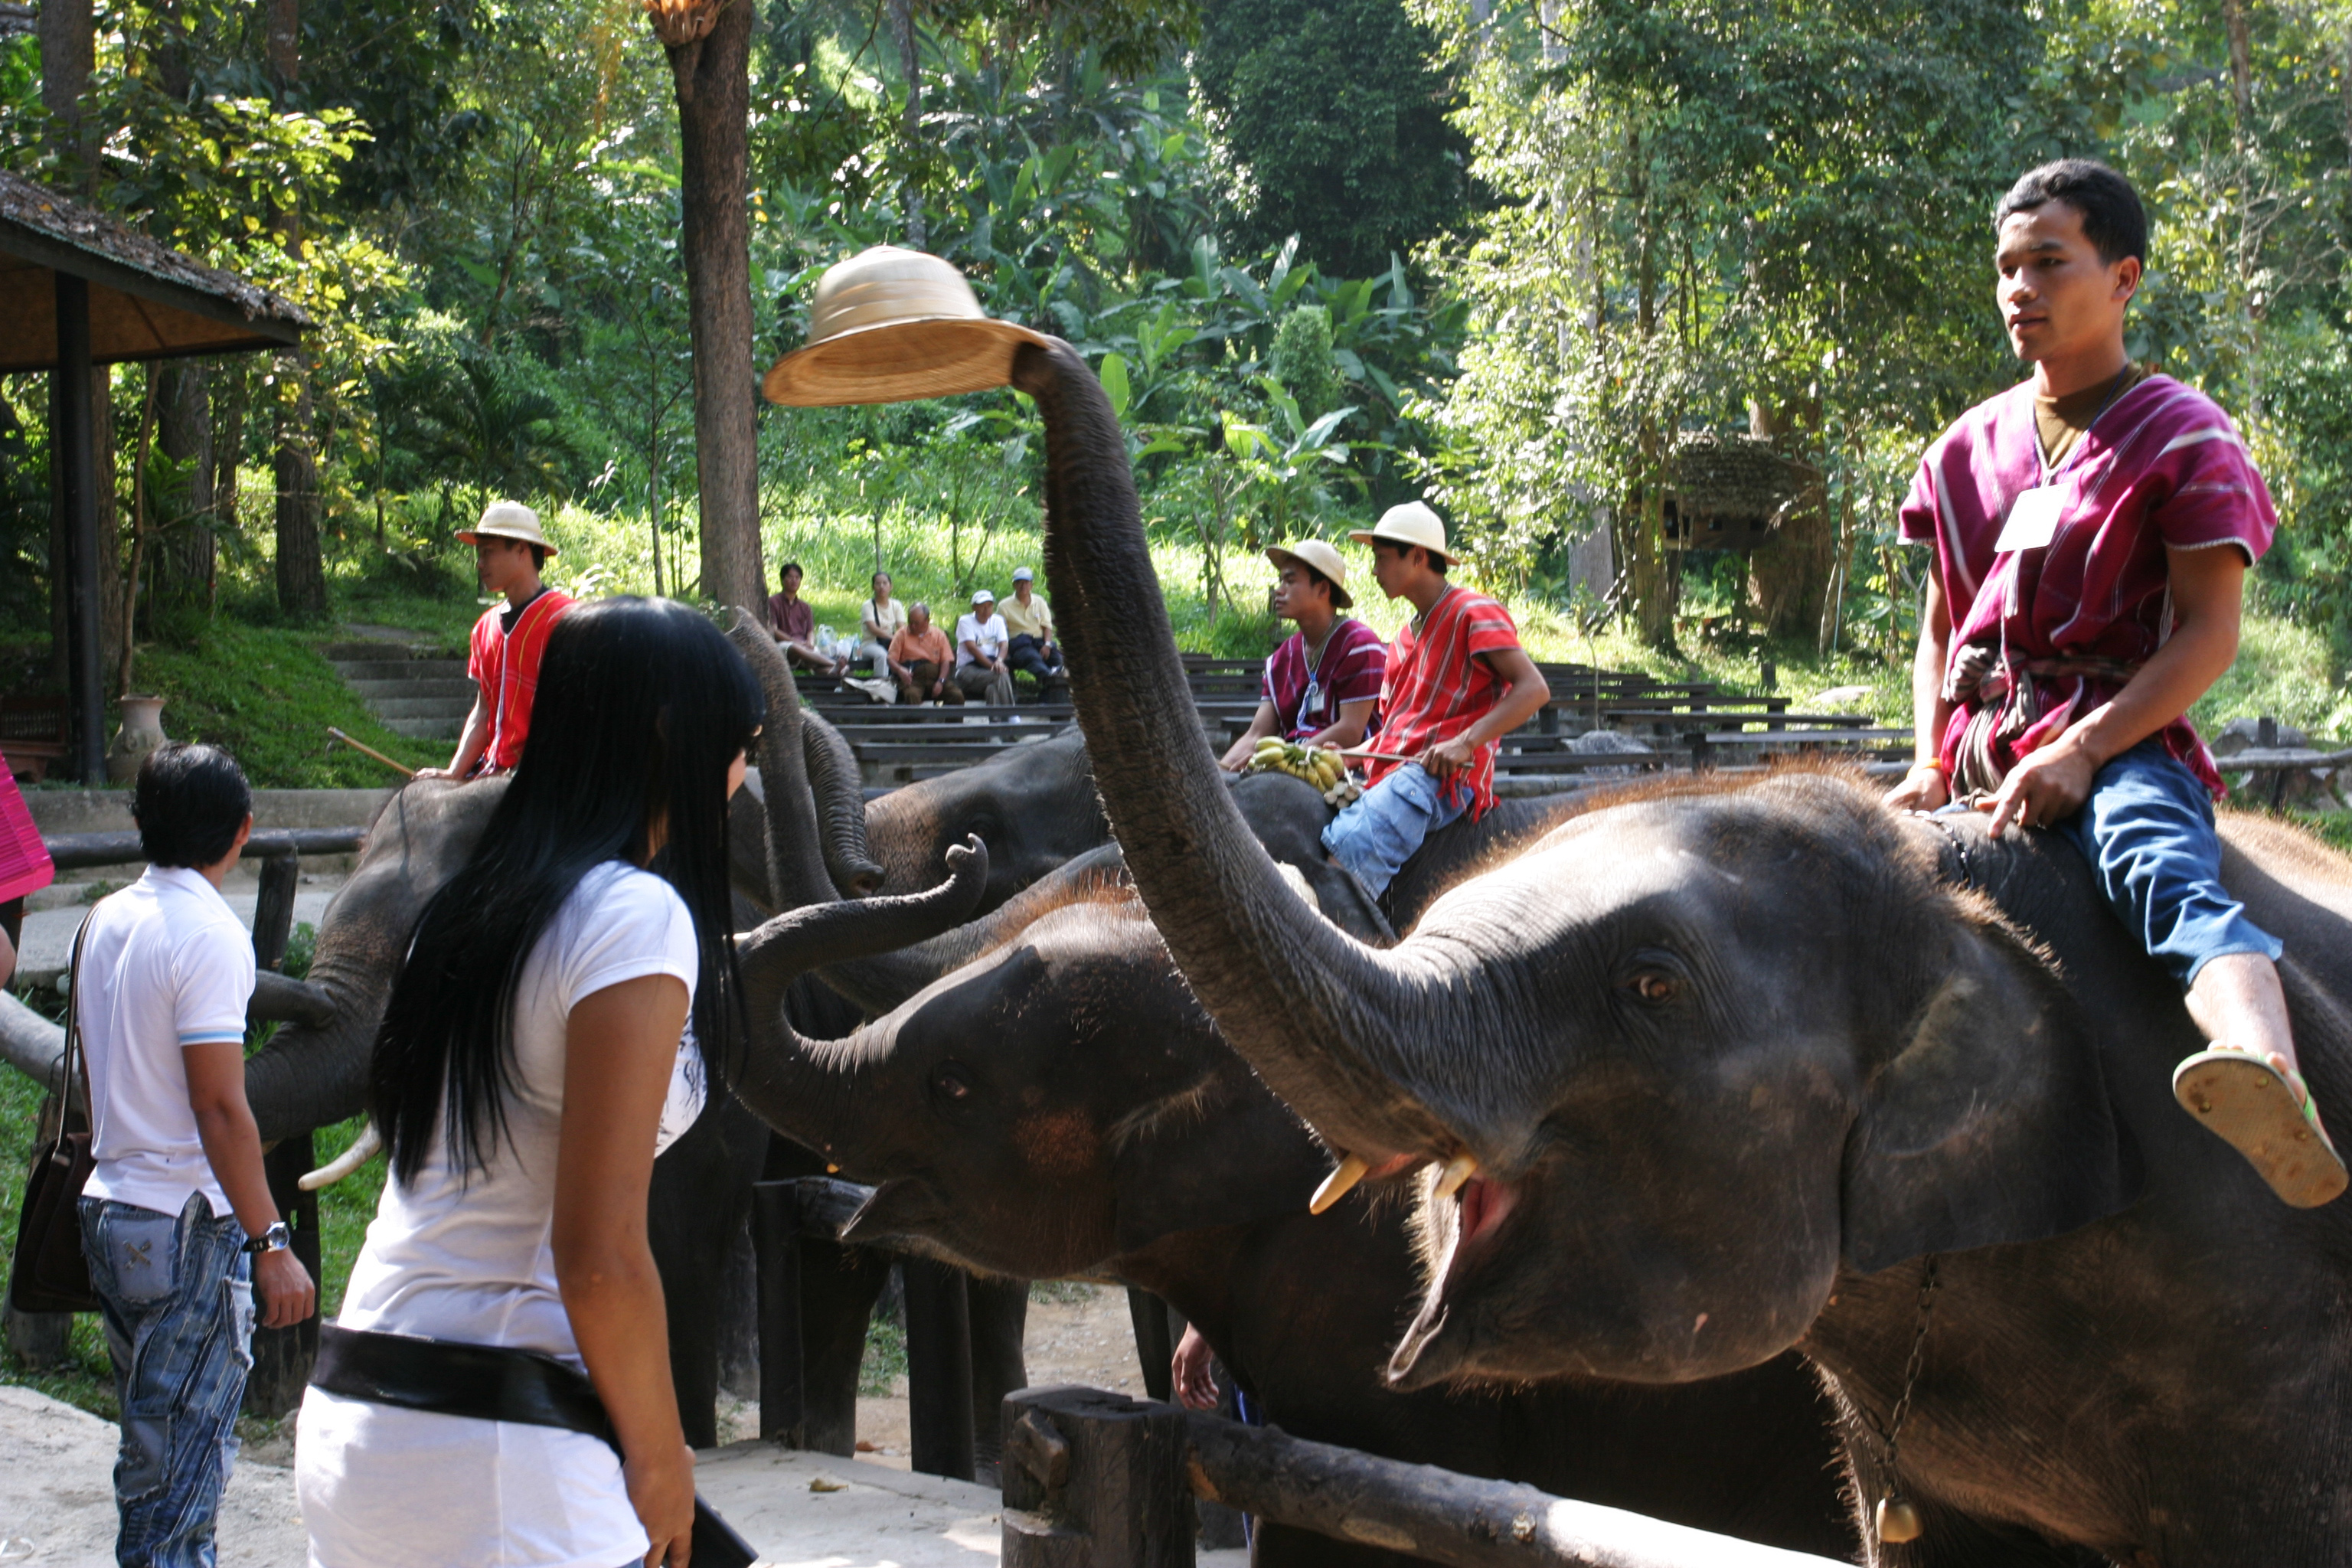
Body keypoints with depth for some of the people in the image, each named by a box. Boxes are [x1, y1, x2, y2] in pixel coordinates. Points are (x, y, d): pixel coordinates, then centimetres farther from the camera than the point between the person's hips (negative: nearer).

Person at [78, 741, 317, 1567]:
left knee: (157, 1445, 18)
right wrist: (270, 1243, -17)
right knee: (178, 1473, -3)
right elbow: (219, 1106, -19)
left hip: (110, 1210, 8)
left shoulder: (105, 920, 8)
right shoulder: (208, 933, -16)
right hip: (188, 1227, -8)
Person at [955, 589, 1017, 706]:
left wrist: (999, 661, -24)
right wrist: (992, 665, -21)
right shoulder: (965, 622, 3)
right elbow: (972, 648, -10)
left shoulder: (997, 621, 16)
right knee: (1001, 676, -32)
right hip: (968, 669, -3)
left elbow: (1004, 644, 0)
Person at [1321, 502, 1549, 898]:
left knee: (1350, 850, -35)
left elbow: (1534, 689, -12)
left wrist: (1465, 742, -21)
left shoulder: (1472, 614, 0)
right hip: (1390, 773, 9)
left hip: (1440, 777, -9)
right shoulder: (1406, 635, 27)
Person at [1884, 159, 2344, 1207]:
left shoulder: (2180, 435, 1)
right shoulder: (1972, 447, 19)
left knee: (2166, 875, -39)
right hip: (1982, 753, 8)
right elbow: (1940, 625, 24)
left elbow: (2210, 633, -7)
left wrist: (2080, 751, -18)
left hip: (2118, 741, -8)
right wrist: (1930, 766, 7)